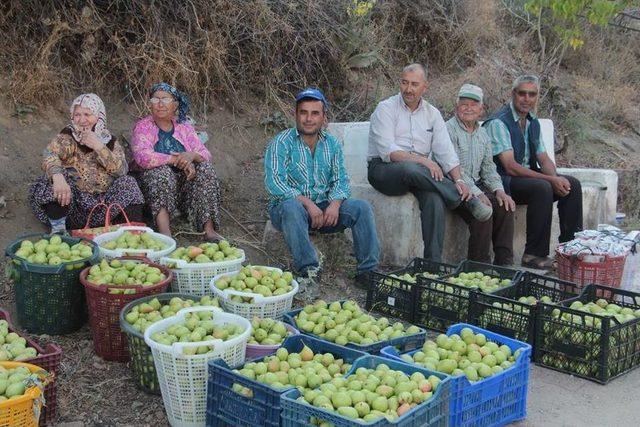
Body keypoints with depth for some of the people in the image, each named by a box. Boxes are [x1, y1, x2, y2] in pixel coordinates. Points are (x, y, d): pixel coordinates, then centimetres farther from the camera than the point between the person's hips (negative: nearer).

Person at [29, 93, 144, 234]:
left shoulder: (110, 140, 6)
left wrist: (99, 147, -21)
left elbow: (121, 170, -10)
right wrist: (58, 177, -48)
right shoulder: (67, 137, -3)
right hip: (72, 201, -2)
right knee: (56, 178, -27)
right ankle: (58, 228, -19)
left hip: (103, 204, 2)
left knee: (128, 184, -15)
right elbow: (50, 155, -26)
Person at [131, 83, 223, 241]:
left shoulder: (184, 127, 12)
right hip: (156, 185, -3)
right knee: (161, 171, -32)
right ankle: (164, 231, -44)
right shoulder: (143, 127, 1)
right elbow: (143, 157, -18)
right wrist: (175, 160, -25)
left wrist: (192, 155, -22)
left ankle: (209, 229, -31)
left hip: (186, 184, 3)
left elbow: (206, 155, 2)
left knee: (205, 168, -21)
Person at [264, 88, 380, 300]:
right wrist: (307, 203, -27)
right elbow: (274, 183, -18)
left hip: (324, 208, 4)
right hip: (289, 207, -4)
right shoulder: (281, 143, -6)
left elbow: (341, 180, 5)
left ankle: (368, 271, -15)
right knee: (292, 207, -38)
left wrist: (335, 203, -17)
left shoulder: (332, 143, 10)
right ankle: (307, 272, -35)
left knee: (362, 207, -17)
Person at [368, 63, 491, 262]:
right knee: (410, 169, -39)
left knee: (434, 197, -31)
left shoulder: (432, 113, 13)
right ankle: (466, 200, -23)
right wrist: (422, 160, -24)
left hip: (419, 172, 4)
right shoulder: (386, 109, -1)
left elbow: (446, 151, 5)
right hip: (384, 170, -3)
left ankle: (433, 260, -29)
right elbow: (387, 151, -14)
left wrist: (458, 180, -12)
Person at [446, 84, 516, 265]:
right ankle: (479, 263, -17)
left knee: (505, 207, -16)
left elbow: (488, 167, 18)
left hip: (477, 186, 7)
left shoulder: (483, 134, 17)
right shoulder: (449, 130, -8)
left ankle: (504, 262, -10)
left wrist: (499, 190, -2)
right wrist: (477, 194, -24)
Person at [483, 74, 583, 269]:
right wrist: (550, 180, -24)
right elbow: (510, 166, -21)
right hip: (503, 181, -8)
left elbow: (544, 159, 12)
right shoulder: (498, 123, -14)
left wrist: (555, 177, -13)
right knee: (542, 188, -32)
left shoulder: (533, 123, 13)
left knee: (572, 184, -9)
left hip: (530, 177, 8)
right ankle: (534, 255, -23)